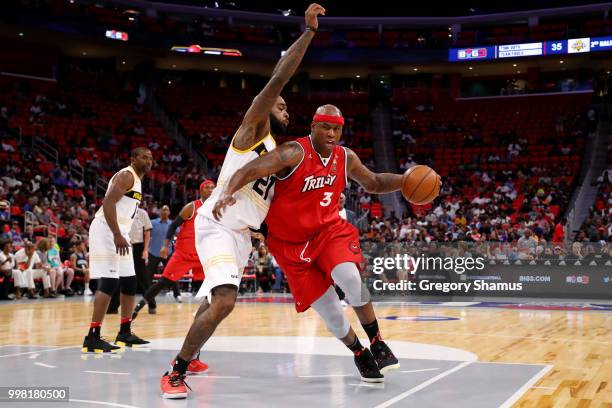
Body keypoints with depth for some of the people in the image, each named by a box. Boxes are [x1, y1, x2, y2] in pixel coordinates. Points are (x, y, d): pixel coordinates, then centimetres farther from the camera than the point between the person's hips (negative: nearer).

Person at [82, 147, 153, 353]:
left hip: (119, 233, 11)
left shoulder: (136, 180, 20)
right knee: (109, 282, -15)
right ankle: (93, 338, -13)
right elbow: (108, 202, -24)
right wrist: (117, 235, -31)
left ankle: (125, 333, 22)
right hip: (107, 230, -11)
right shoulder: (127, 175, -12)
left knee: (130, 283, 13)